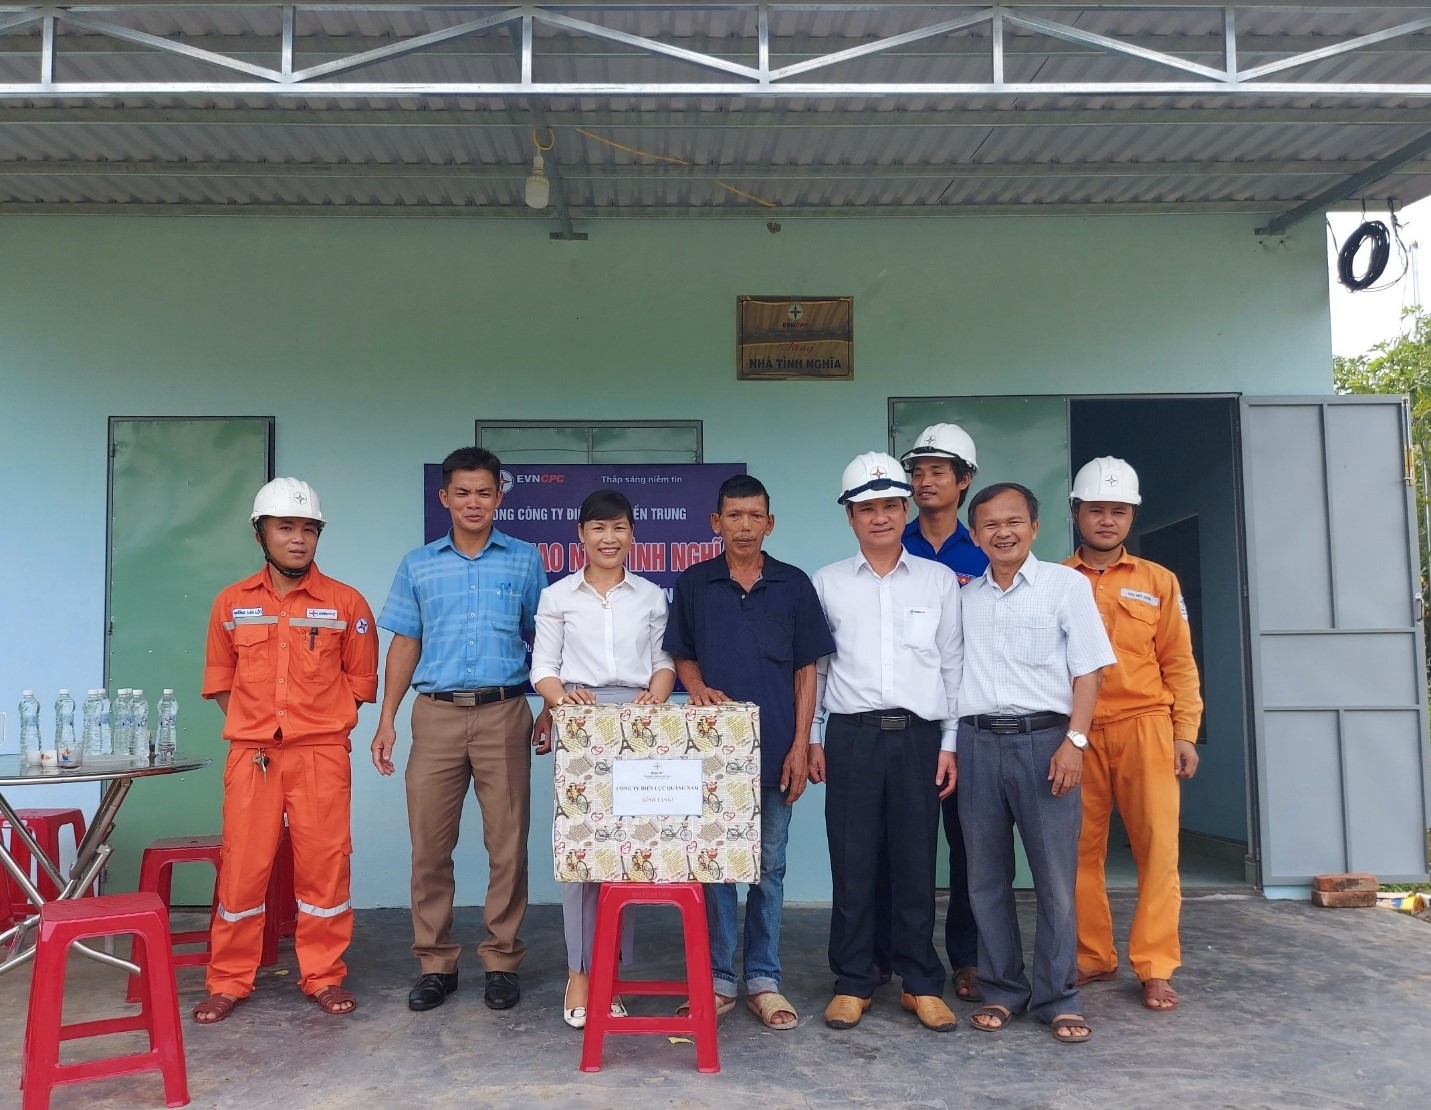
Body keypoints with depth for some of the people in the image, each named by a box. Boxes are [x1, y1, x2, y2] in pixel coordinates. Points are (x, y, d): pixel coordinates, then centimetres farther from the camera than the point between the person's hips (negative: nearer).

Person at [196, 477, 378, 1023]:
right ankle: (229, 981, 18)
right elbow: (220, 680, 14)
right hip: (250, 754, 1)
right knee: (242, 866, 4)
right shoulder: (232, 603, 6)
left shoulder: (346, 603, 1)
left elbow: (360, 681, 7)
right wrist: (253, 726, 5)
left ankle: (324, 976, 16)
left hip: (322, 754, -1)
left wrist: (318, 723, 1)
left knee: (323, 864, 3)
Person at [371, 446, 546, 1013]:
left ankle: (502, 961, 13)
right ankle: (435, 963, 14)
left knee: (508, 844, 2)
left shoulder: (525, 560, 8)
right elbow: (405, 646, 12)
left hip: (504, 715, -1)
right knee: (429, 844, 2)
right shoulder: (418, 565, 11)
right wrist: (386, 719, 5)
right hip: (436, 715, 1)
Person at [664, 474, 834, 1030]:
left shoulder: (793, 584, 2)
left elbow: (805, 671, 3)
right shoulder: (694, 583, 3)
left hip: (774, 748, 0)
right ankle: (718, 978, 18)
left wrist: (800, 745, -4)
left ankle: (764, 980, 18)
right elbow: (683, 656, 11)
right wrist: (697, 686, -11)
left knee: (769, 867, 8)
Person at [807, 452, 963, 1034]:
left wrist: (950, 743, 3)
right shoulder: (827, 583, 8)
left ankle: (920, 983, 18)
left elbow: (953, 664, 8)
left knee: (916, 864, 4)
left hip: (920, 735, 0)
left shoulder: (939, 580, 8)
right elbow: (813, 665, 10)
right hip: (851, 735, 0)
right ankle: (853, 983, 15)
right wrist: (811, 736, 4)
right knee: (852, 862, 3)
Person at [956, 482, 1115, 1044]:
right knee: (987, 876, 8)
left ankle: (1058, 998, 11)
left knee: (1055, 875, -1)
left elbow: (1087, 670, 0)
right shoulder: (964, 597, 12)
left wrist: (1075, 741, -10)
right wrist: (946, 747, 6)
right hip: (978, 742, 3)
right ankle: (1002, 990, 20)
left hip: (1043, 738, -3)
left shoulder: (1066, 584, 3)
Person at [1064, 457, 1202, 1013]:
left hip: (1145, 727, 0)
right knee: (1082, 850, 4)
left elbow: (1179, 663, 9)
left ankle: (1156, 968, 5)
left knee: (1157, 847, -4)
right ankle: (1093, 958, 15)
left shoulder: (1158, 581, 11)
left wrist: (1185, 733, 3)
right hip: (1077, 733, 0)